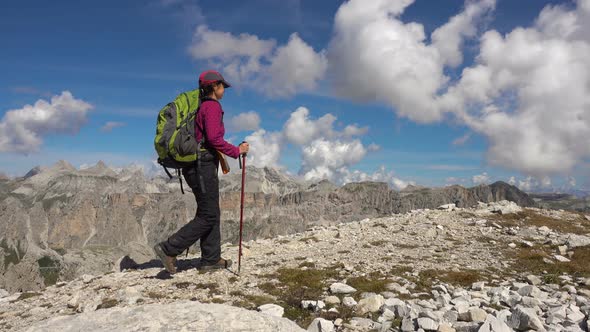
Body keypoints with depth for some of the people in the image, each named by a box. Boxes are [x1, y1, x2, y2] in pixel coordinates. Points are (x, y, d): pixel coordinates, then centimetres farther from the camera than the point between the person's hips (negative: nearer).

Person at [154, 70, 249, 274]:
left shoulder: (201, 106, 18)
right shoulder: (212, 106, -10)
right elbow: (214, 138, -21)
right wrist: (236, 151, -10)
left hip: (195, 164, 10)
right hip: (203, 165, -10)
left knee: (212, 213, 12)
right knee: (208, 215, -4)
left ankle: (211, 259, 16)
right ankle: (169, 249, -4)